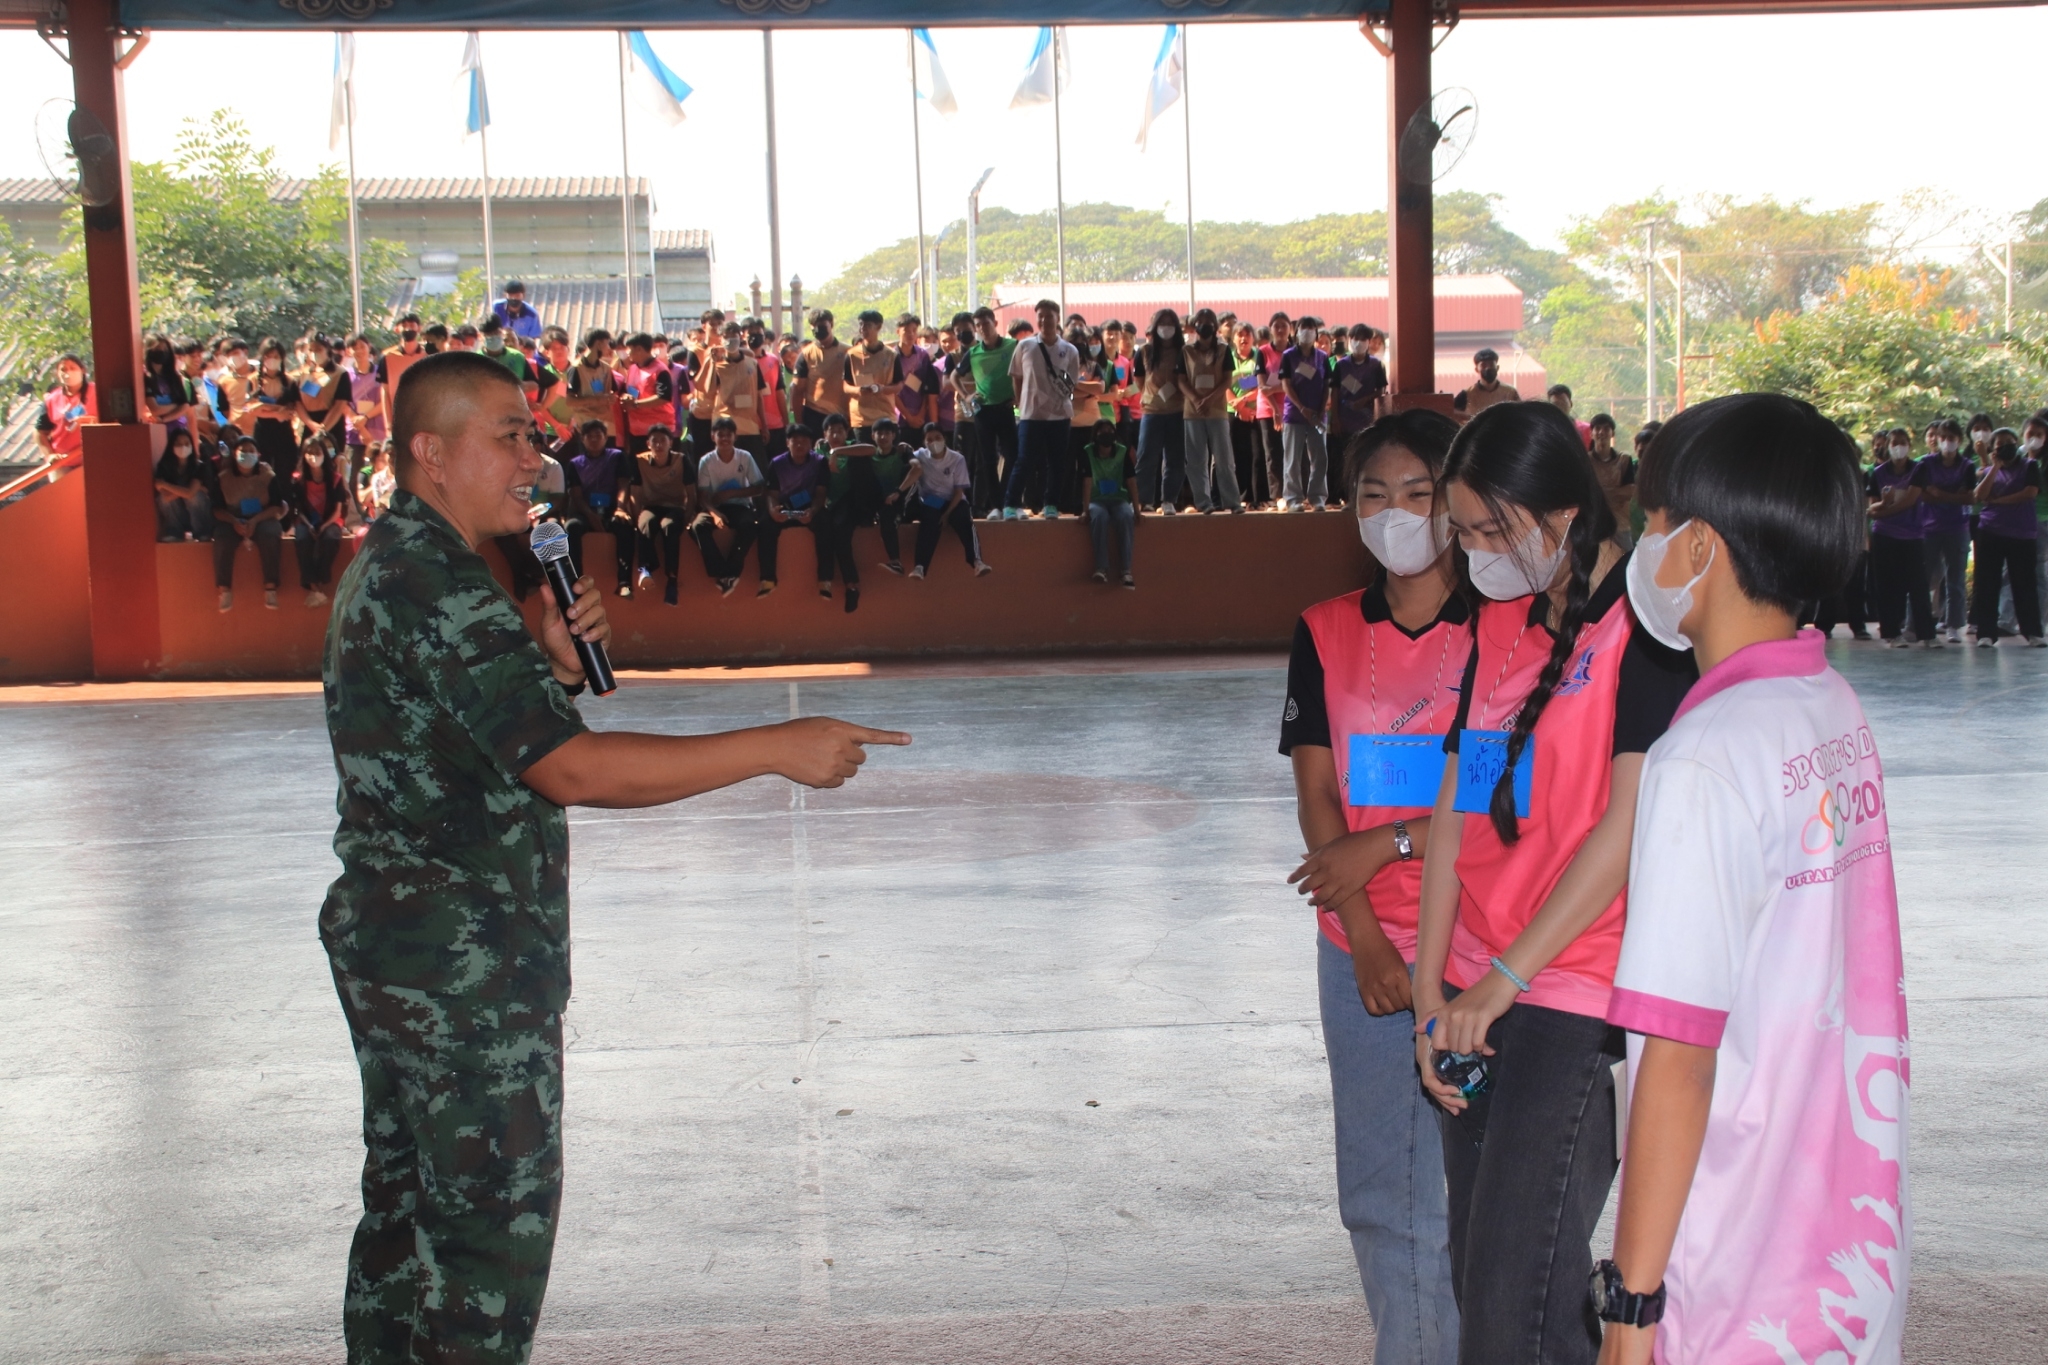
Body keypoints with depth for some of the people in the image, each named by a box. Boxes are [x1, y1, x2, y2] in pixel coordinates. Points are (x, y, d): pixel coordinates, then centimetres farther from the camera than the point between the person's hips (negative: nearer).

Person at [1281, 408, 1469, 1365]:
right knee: (1375, 1193, 12)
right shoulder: (1326, 633, 6)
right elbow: (1317, 797, 1)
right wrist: (1366, 942, -8)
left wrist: (1392, 842, -13)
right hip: (1359, 951, 4)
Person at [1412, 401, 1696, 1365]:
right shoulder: (1499, 625, 15)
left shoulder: (1644, 625, -9)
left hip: (1575, 1001, -8)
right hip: (1482, 998, 8)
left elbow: (1630, 821, -15)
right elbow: (1456, 808, 13)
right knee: (1477, 1276, 12)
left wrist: (1501, 980, -11)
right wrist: (1431, 993, 6)